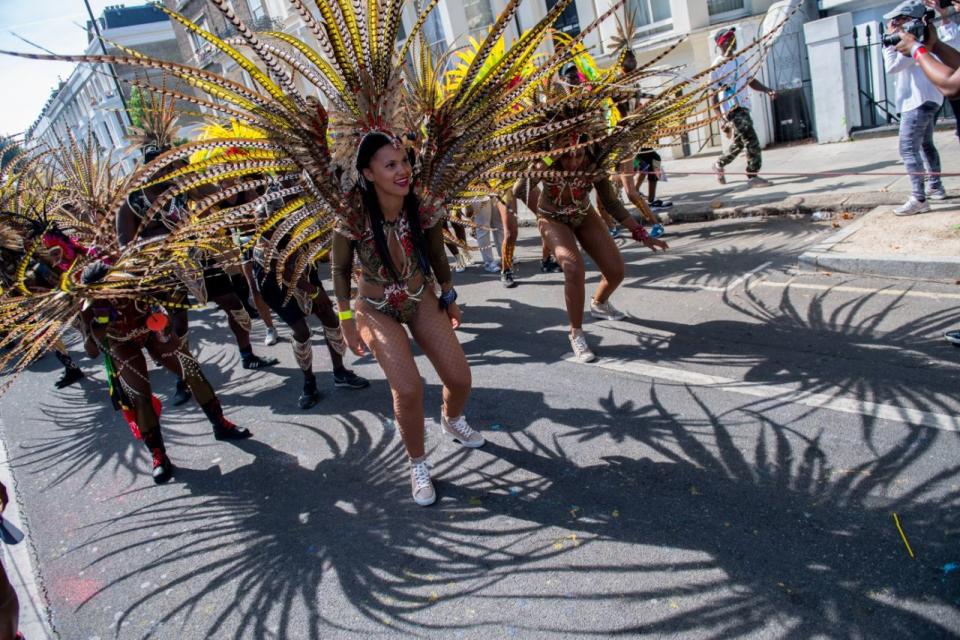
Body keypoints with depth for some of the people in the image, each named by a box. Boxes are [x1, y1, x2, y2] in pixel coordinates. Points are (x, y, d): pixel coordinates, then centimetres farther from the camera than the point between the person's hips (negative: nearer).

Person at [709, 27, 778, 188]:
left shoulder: (741, 60, 14)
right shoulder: (718, 65, -8)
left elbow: (751, 81, 19)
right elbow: (713, 94, -9)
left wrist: (768, 90, 0)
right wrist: (722, 119, -16)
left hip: (744, 107, 8)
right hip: (731, 110, -8)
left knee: (739, 144, 16)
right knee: (752, 141, -13)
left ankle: (719, 165, 37)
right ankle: (752, 176, -6)